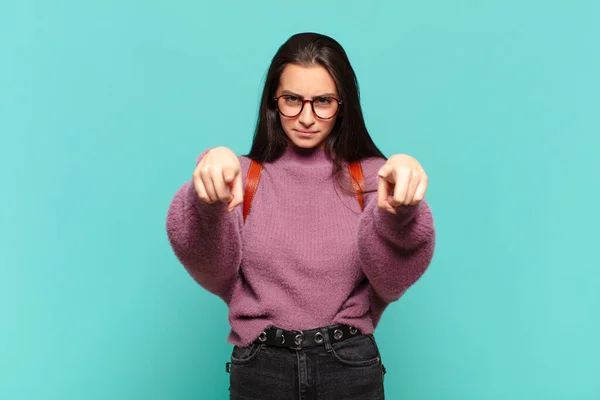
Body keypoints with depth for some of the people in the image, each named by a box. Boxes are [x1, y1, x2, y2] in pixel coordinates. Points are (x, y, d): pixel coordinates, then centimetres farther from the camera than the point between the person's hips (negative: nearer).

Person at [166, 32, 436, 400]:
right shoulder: (242, 175, 0)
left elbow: (391, 281, -13)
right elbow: (214, 273, -13)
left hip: (351, 368, 0)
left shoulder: (371, 175, -1)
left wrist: (400, 214, -33)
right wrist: (208, 204, -33)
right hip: (259, 369, 0)